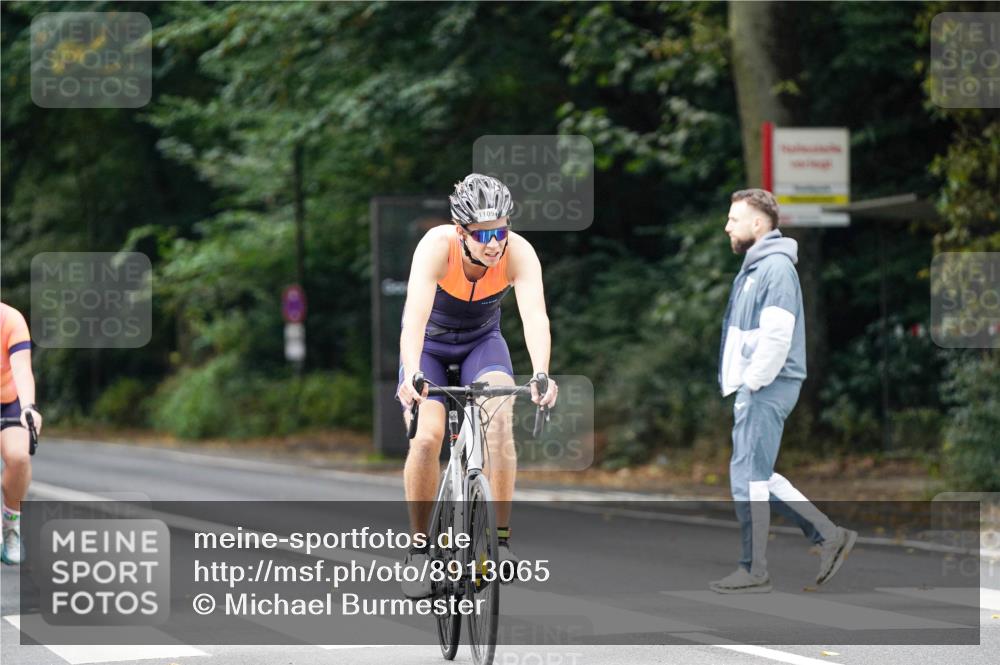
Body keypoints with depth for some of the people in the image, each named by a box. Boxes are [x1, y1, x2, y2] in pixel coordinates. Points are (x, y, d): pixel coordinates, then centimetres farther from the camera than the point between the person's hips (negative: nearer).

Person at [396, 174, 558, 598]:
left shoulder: (519, 253, -28)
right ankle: (419, 550, -5)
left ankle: (501, 540, -20)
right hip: (430, 343, -1)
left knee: (500, 420, -27)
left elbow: (535, 315, -41)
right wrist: (412, 375, -60)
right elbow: (415, 313, -45)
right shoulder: (437, 246, -33)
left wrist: (541, 375, -58)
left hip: (482, 341, 1)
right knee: (426, 438, -22)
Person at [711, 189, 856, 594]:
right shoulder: (755, 268, 18)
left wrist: (752, 383, -18)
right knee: (757, 475, 13)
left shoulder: (776, 267, -13)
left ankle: (754, 571, -1)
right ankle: (830, 536, 15)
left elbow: (777, 336, -22)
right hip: (753, 387, 10)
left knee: (749, 476, -6)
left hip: (766, 390, -10)